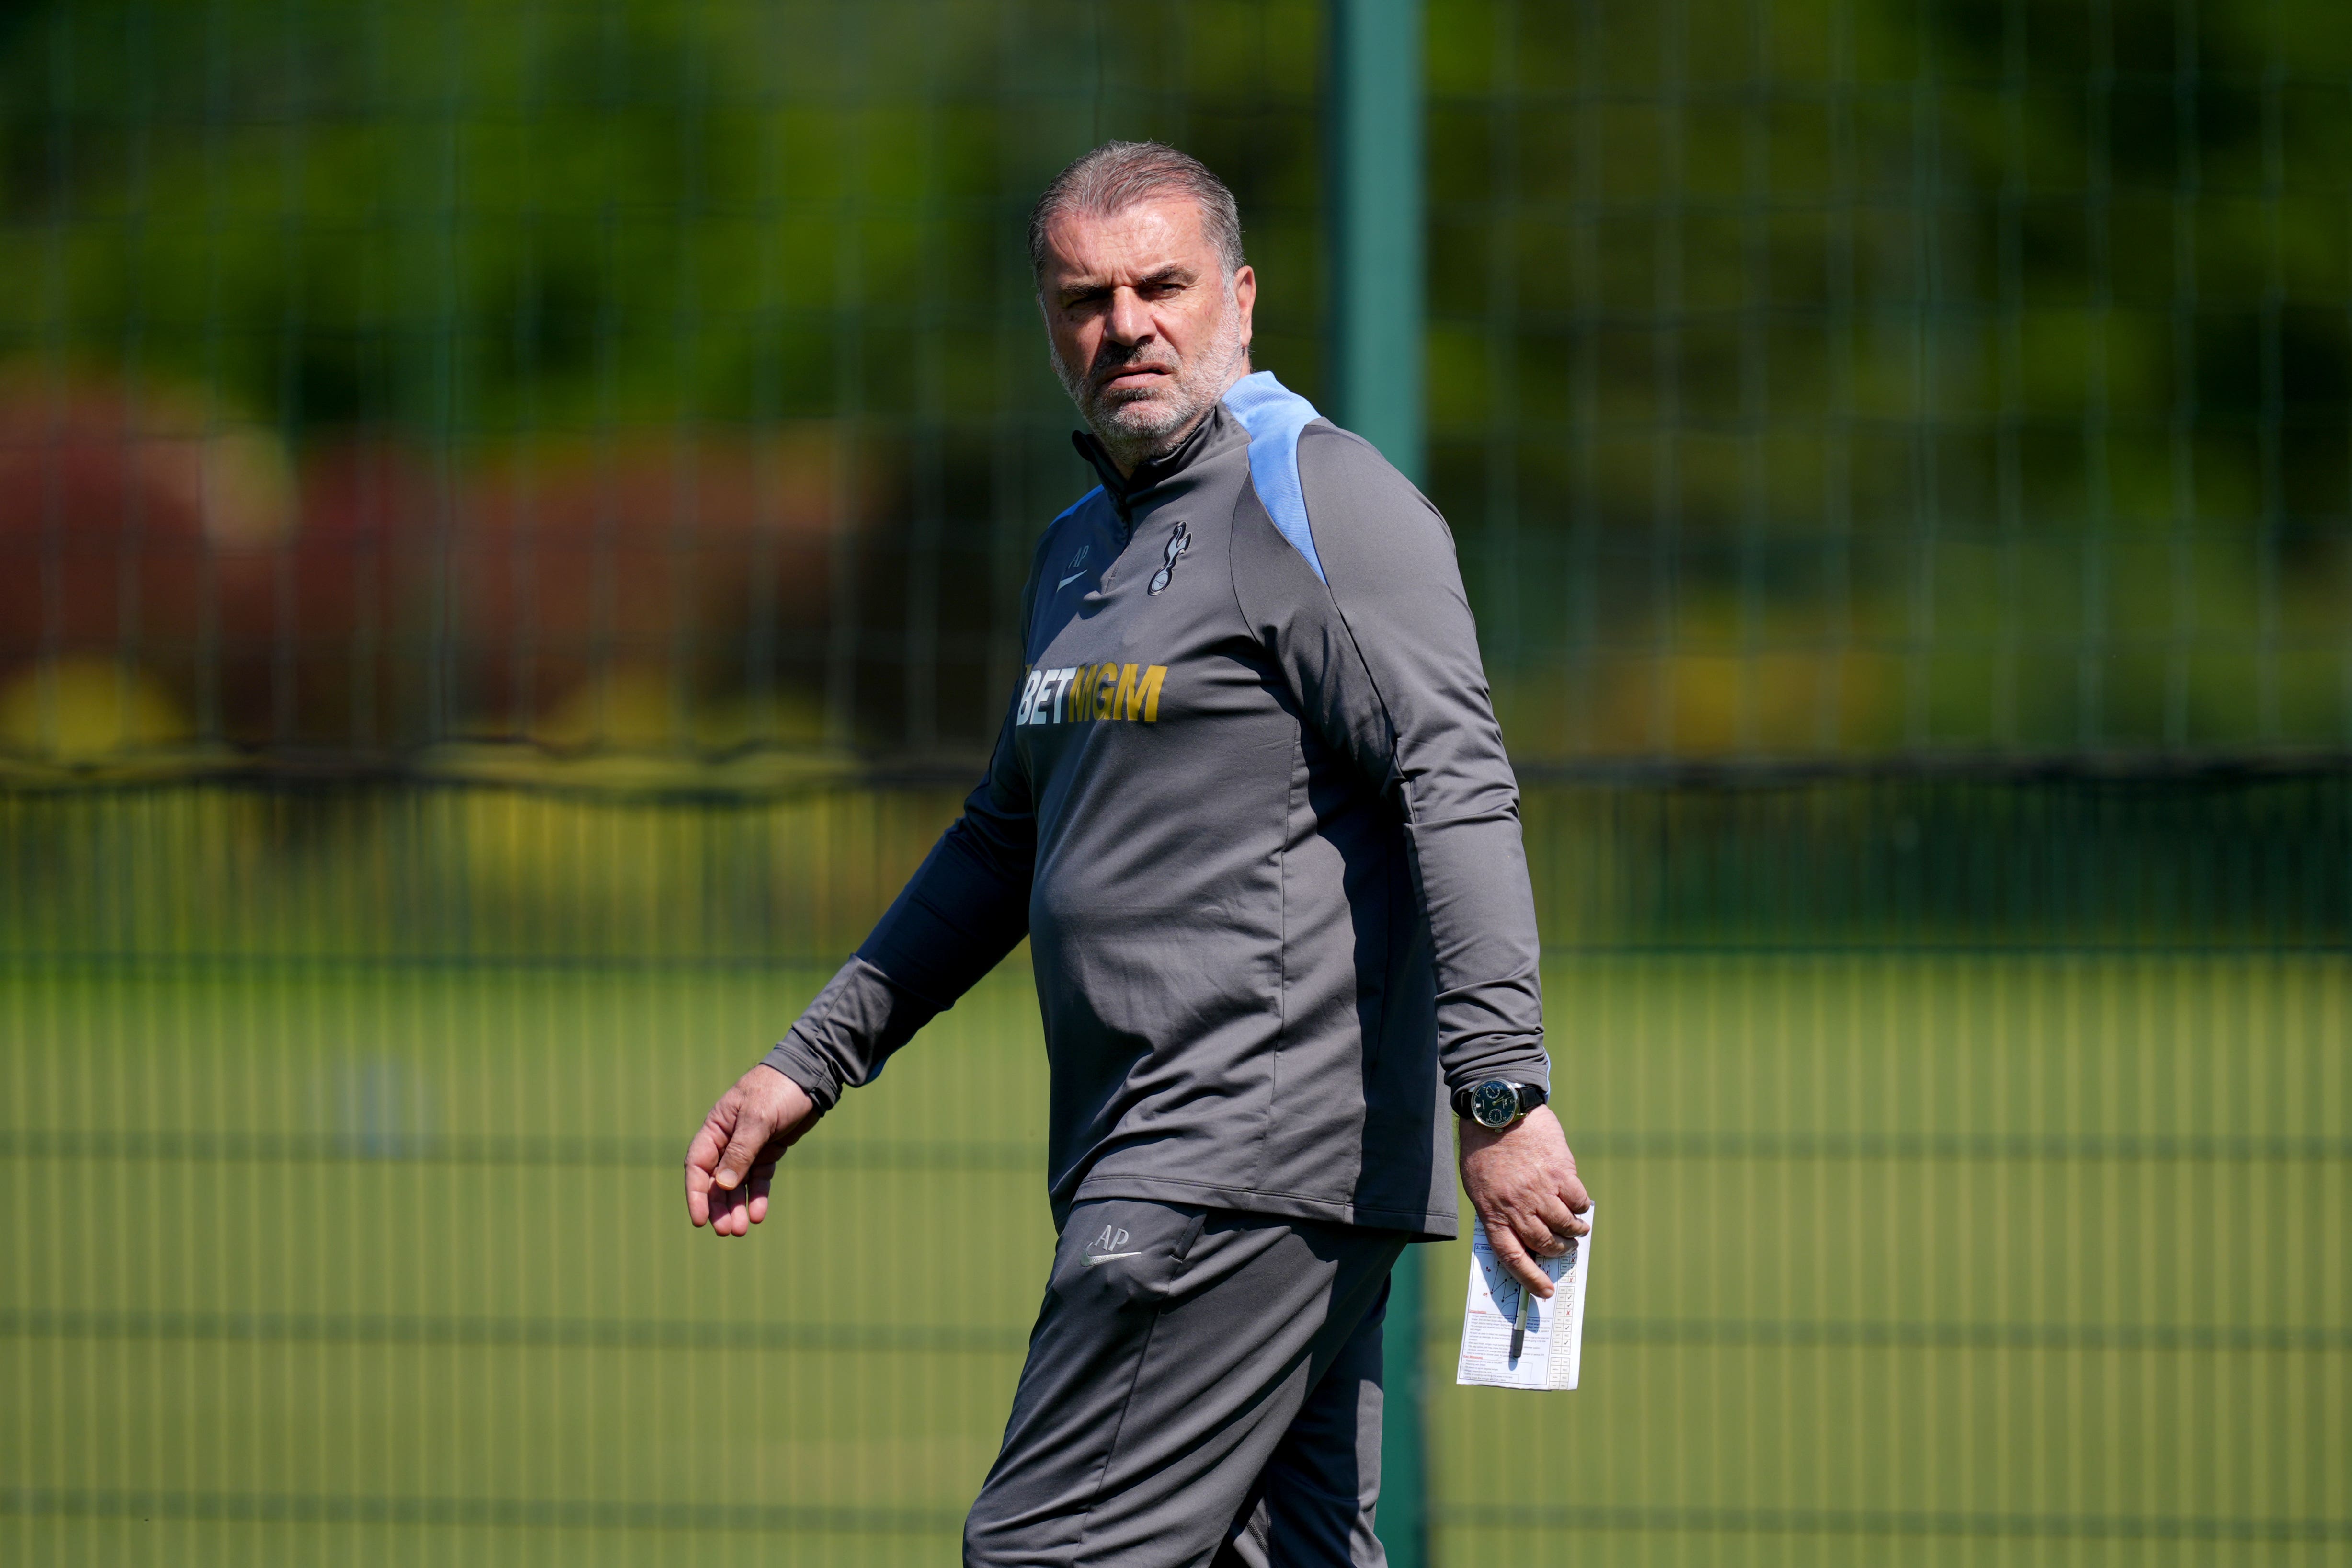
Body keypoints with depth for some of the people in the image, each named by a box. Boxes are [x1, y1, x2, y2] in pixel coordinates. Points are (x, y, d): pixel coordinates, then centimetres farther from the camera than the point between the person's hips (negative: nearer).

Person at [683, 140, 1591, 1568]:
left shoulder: (1321, 504, -6)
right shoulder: (1080, 550, 22)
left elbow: (1457, 791, -16)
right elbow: (1008, 843, 33)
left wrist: (1501, 1095, -26)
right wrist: (810, 1066, 31)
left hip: (1259, 1160, -9)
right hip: (1155, 1167, 9)